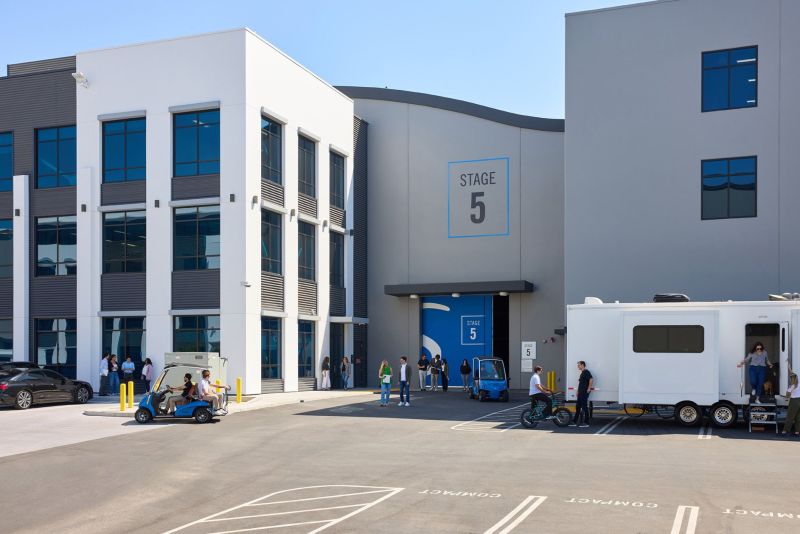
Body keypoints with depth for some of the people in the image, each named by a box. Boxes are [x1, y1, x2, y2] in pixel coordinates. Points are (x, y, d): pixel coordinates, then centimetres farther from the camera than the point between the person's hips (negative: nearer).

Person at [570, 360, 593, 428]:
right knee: (578, 407, 10)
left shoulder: (586, 372, -12)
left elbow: (591, 379, -25)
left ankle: (586, 423, 1)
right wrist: (578, 391, 20)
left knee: (584, 407, -5)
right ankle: (574, 422, 14)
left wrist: (589, 388, -21)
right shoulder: (582, 373, 19)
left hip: (584, 393, -10)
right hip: (581, 393, 10)